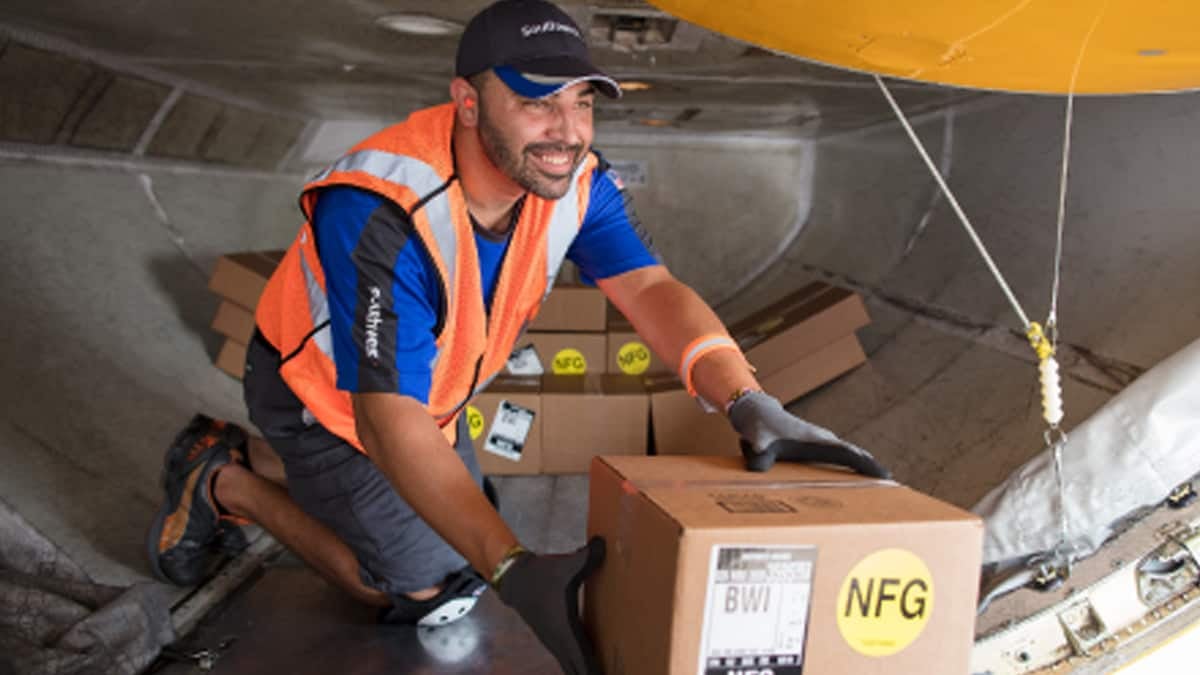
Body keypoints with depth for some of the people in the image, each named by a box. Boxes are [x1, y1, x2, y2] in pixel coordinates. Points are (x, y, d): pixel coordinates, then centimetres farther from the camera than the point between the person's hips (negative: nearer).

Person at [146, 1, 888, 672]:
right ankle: (227, 485, 12)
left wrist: (750, 405, -46)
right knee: (434, 593, -2)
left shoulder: (571, 176, -20)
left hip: (425, 390, 7)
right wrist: (514, 571, -51)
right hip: (323, 392, -6)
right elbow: (390, 423, -42)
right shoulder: (383, 213, -40)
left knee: (465, 550, 21)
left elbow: (651, 289, -27)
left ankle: (274, 467, 35)